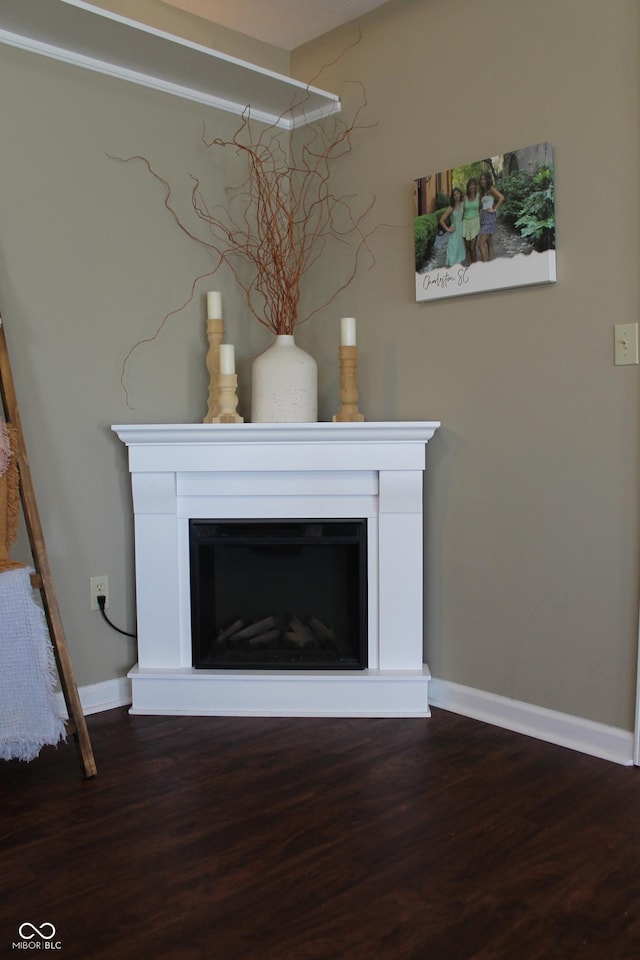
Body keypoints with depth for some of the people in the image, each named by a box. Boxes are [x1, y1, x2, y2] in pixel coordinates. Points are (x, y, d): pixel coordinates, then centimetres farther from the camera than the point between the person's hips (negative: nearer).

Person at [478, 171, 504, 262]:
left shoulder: (491, 189, -8)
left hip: (489, 217, -9)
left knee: (481, 244, -15)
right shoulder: (483, 191, 17)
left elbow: (502, 198, -21)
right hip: (484, 218, 9)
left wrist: (494, 209, -17)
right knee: (489, 243, 11)